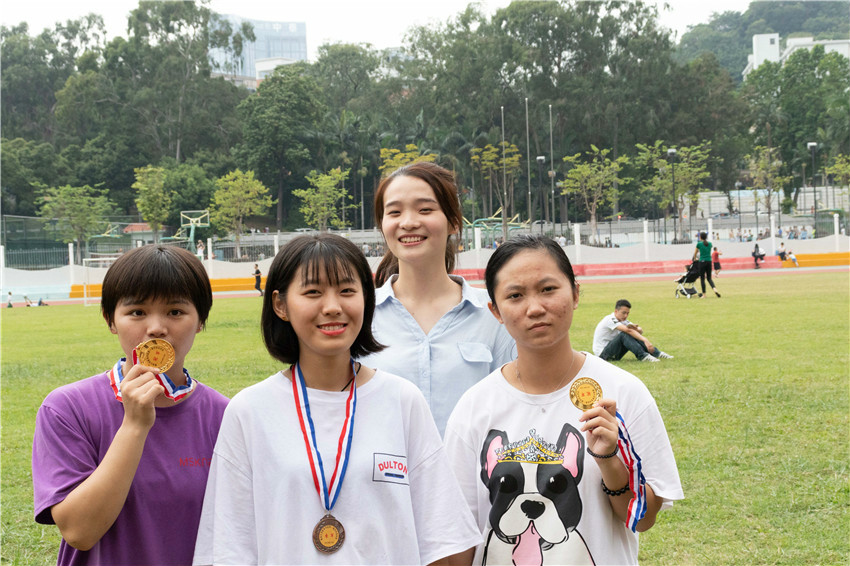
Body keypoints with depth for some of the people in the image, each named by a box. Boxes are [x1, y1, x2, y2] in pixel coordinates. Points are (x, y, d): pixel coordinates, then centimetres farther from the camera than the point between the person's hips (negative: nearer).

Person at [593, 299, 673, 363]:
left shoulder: (623, 320, 8)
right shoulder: (610, 319, -20)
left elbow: (641, 331, -3)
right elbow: (628, 330, -34)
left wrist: (636, 328, -27)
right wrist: (645, 340, -43)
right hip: (602, 353, -8)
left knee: (633, 335, -8)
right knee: (624, 335, -29)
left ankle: (657, 353, -11)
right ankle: (643, 356, -31)